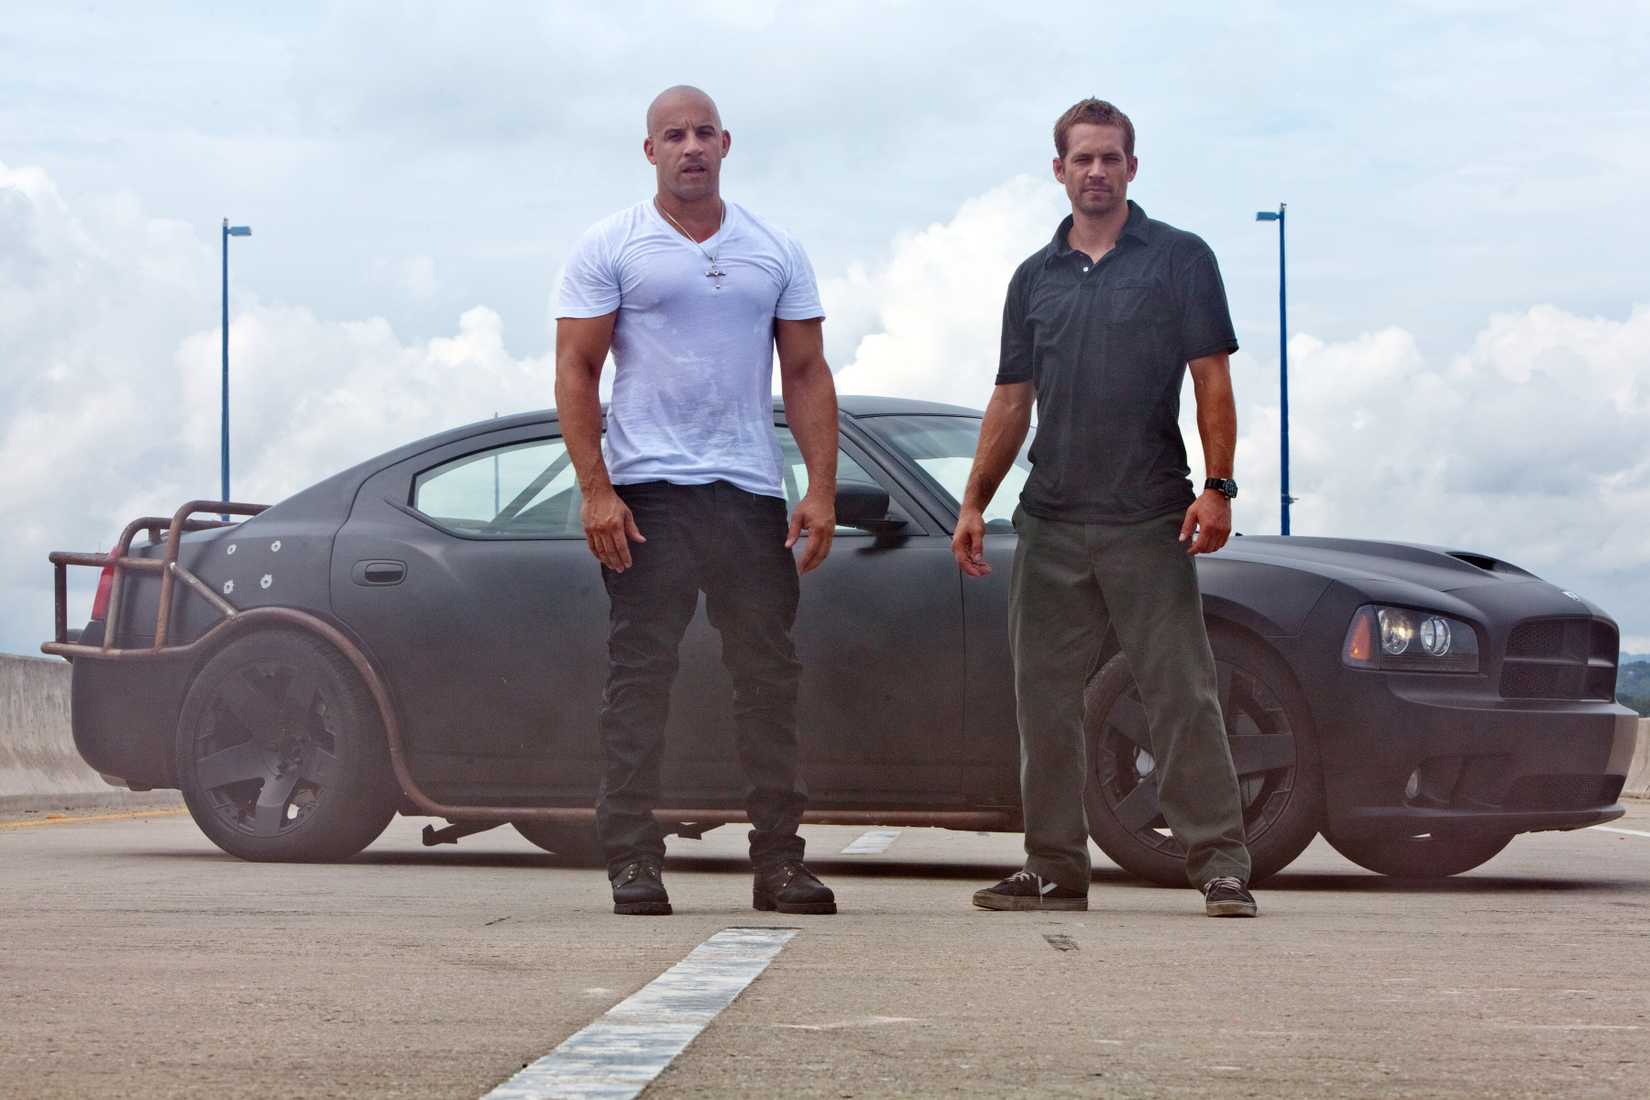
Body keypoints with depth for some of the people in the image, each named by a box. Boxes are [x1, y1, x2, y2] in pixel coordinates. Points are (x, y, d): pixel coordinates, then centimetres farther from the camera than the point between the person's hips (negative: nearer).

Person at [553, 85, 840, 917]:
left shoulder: (775, 253, 13)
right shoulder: (612, 247, 4)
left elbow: (807, 374, 11)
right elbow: (575, 371, -1)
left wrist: (822, 489, 0)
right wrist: (596, 490, -11)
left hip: (751, 495, 3)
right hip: (646, 490, -3)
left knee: (769, 675, 3)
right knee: (639, 676, -3)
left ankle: (779, 859, 8)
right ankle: (632, 860, 0)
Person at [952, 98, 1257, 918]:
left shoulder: (1179, 260, 3)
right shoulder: (1035, 279, 14)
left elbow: (1212, 382, -1)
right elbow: (1011, 400, 15)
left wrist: (1217, 489, -11)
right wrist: (973, 502, 8)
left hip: (1150, 521, -4)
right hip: (1049, 526, 4)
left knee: (1183, 695, -6)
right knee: (1045, 701, 6)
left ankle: (1221, 865, -6)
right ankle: (1055, 869, 13)